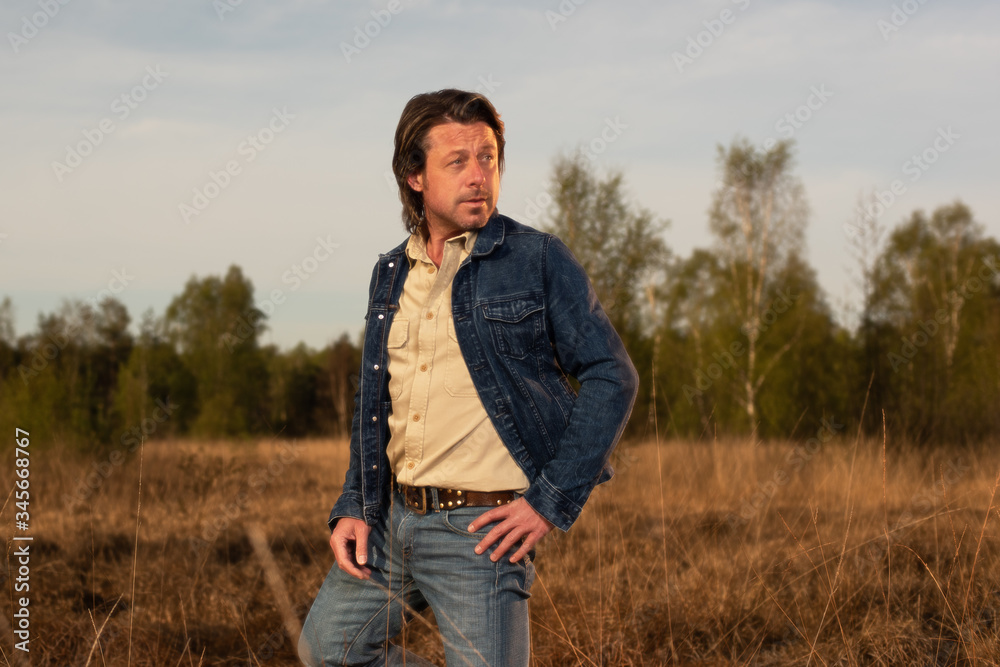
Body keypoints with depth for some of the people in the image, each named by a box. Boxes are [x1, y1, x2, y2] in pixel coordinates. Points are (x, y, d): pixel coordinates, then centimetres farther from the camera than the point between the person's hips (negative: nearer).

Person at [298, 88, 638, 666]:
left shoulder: (539, 260, -6)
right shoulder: (392, 274, 11)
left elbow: (612, 377, -8)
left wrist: (552, 502, -13)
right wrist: (353, 507, 7)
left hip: (480, 532, -6)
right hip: (393, 521, 6)